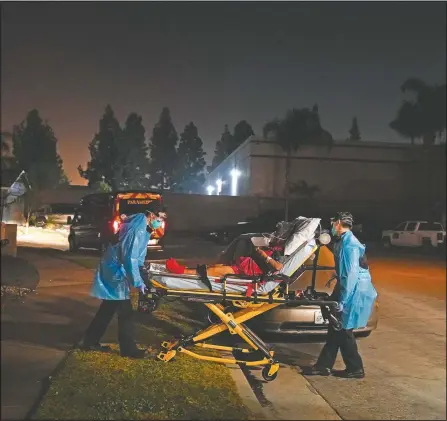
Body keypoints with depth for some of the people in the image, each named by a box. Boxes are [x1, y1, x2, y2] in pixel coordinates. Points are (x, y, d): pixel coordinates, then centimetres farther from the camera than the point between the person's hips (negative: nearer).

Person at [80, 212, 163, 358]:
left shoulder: (136, 226, 9)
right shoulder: (136, 231, -22)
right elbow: (130, 259, -25)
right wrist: (137, 282, -20)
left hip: (112, 272, 10)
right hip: (116, 275, -10)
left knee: (107, 309, 17)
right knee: (125, 312, -1)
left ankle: (90, 341, 25)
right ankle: (128, 348, 8)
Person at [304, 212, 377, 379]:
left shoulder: (349, 244, -20)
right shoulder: (343, 241, 12)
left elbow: (352, 274, -24)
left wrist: (343, 300, -23)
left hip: (354, 292, -10)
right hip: (348, 289, 10)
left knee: (343, 331, 0)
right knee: (335, 328, 12)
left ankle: (355, 369, 13)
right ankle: (324, 365, 19)